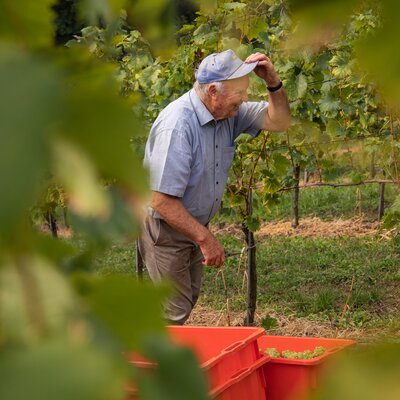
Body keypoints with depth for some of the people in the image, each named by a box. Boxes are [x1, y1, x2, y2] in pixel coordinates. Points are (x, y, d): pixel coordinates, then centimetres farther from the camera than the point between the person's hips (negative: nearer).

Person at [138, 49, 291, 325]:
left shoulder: (229, 112, -6)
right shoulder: (177, 125, -32)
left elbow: (279, 122, -1)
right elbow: (162, 201, -32)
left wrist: (273, 82, -19)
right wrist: (206, 238, -28)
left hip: (195, 224, 9)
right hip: (165, 228, -8)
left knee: (189, 299, 22)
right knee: (175, 311, -1)